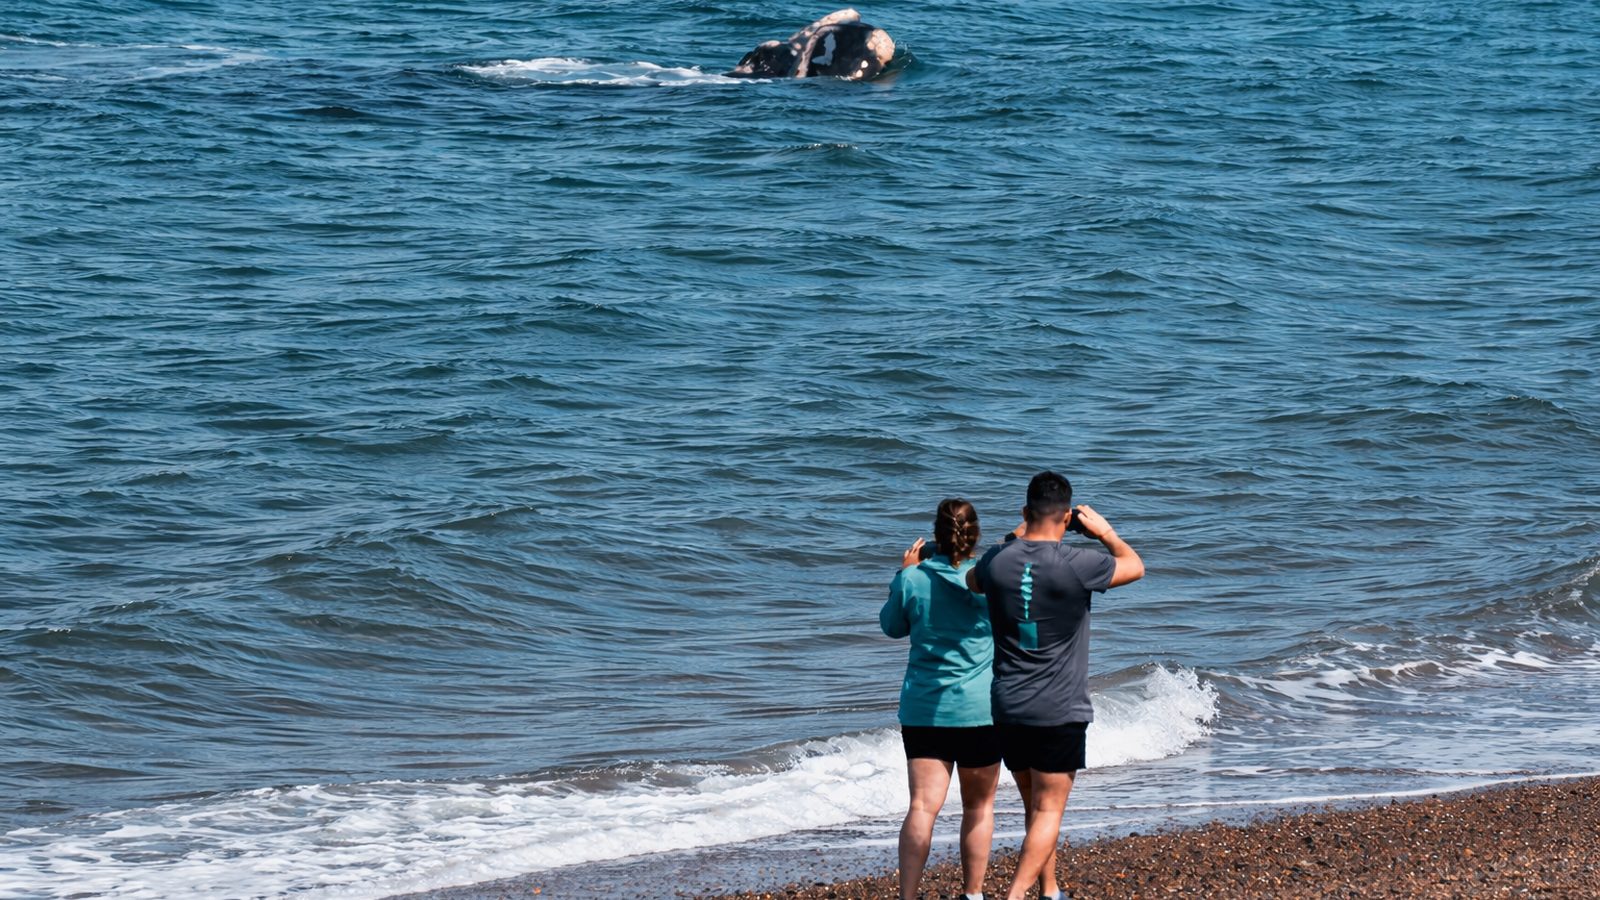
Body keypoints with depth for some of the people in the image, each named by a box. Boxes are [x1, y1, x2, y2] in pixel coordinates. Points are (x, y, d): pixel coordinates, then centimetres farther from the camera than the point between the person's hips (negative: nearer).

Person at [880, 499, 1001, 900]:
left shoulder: (912, 580, -6)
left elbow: (892, 626, 11)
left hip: (922, 708, 1)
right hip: (977, 709, -1)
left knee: (923, 806, -5)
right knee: (979, 806, 15)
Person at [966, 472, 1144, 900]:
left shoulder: (998, 560, -3)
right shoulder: (1077, 565, -16)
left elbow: (972, 581, 23)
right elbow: (1135, 567, 2)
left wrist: (1017, 540, 24)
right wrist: (1106, 533, 17)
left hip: (1009, 708, 5)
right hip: (1061, 712, -5)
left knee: (1034, 807, 19)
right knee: (1048, 812, -1)